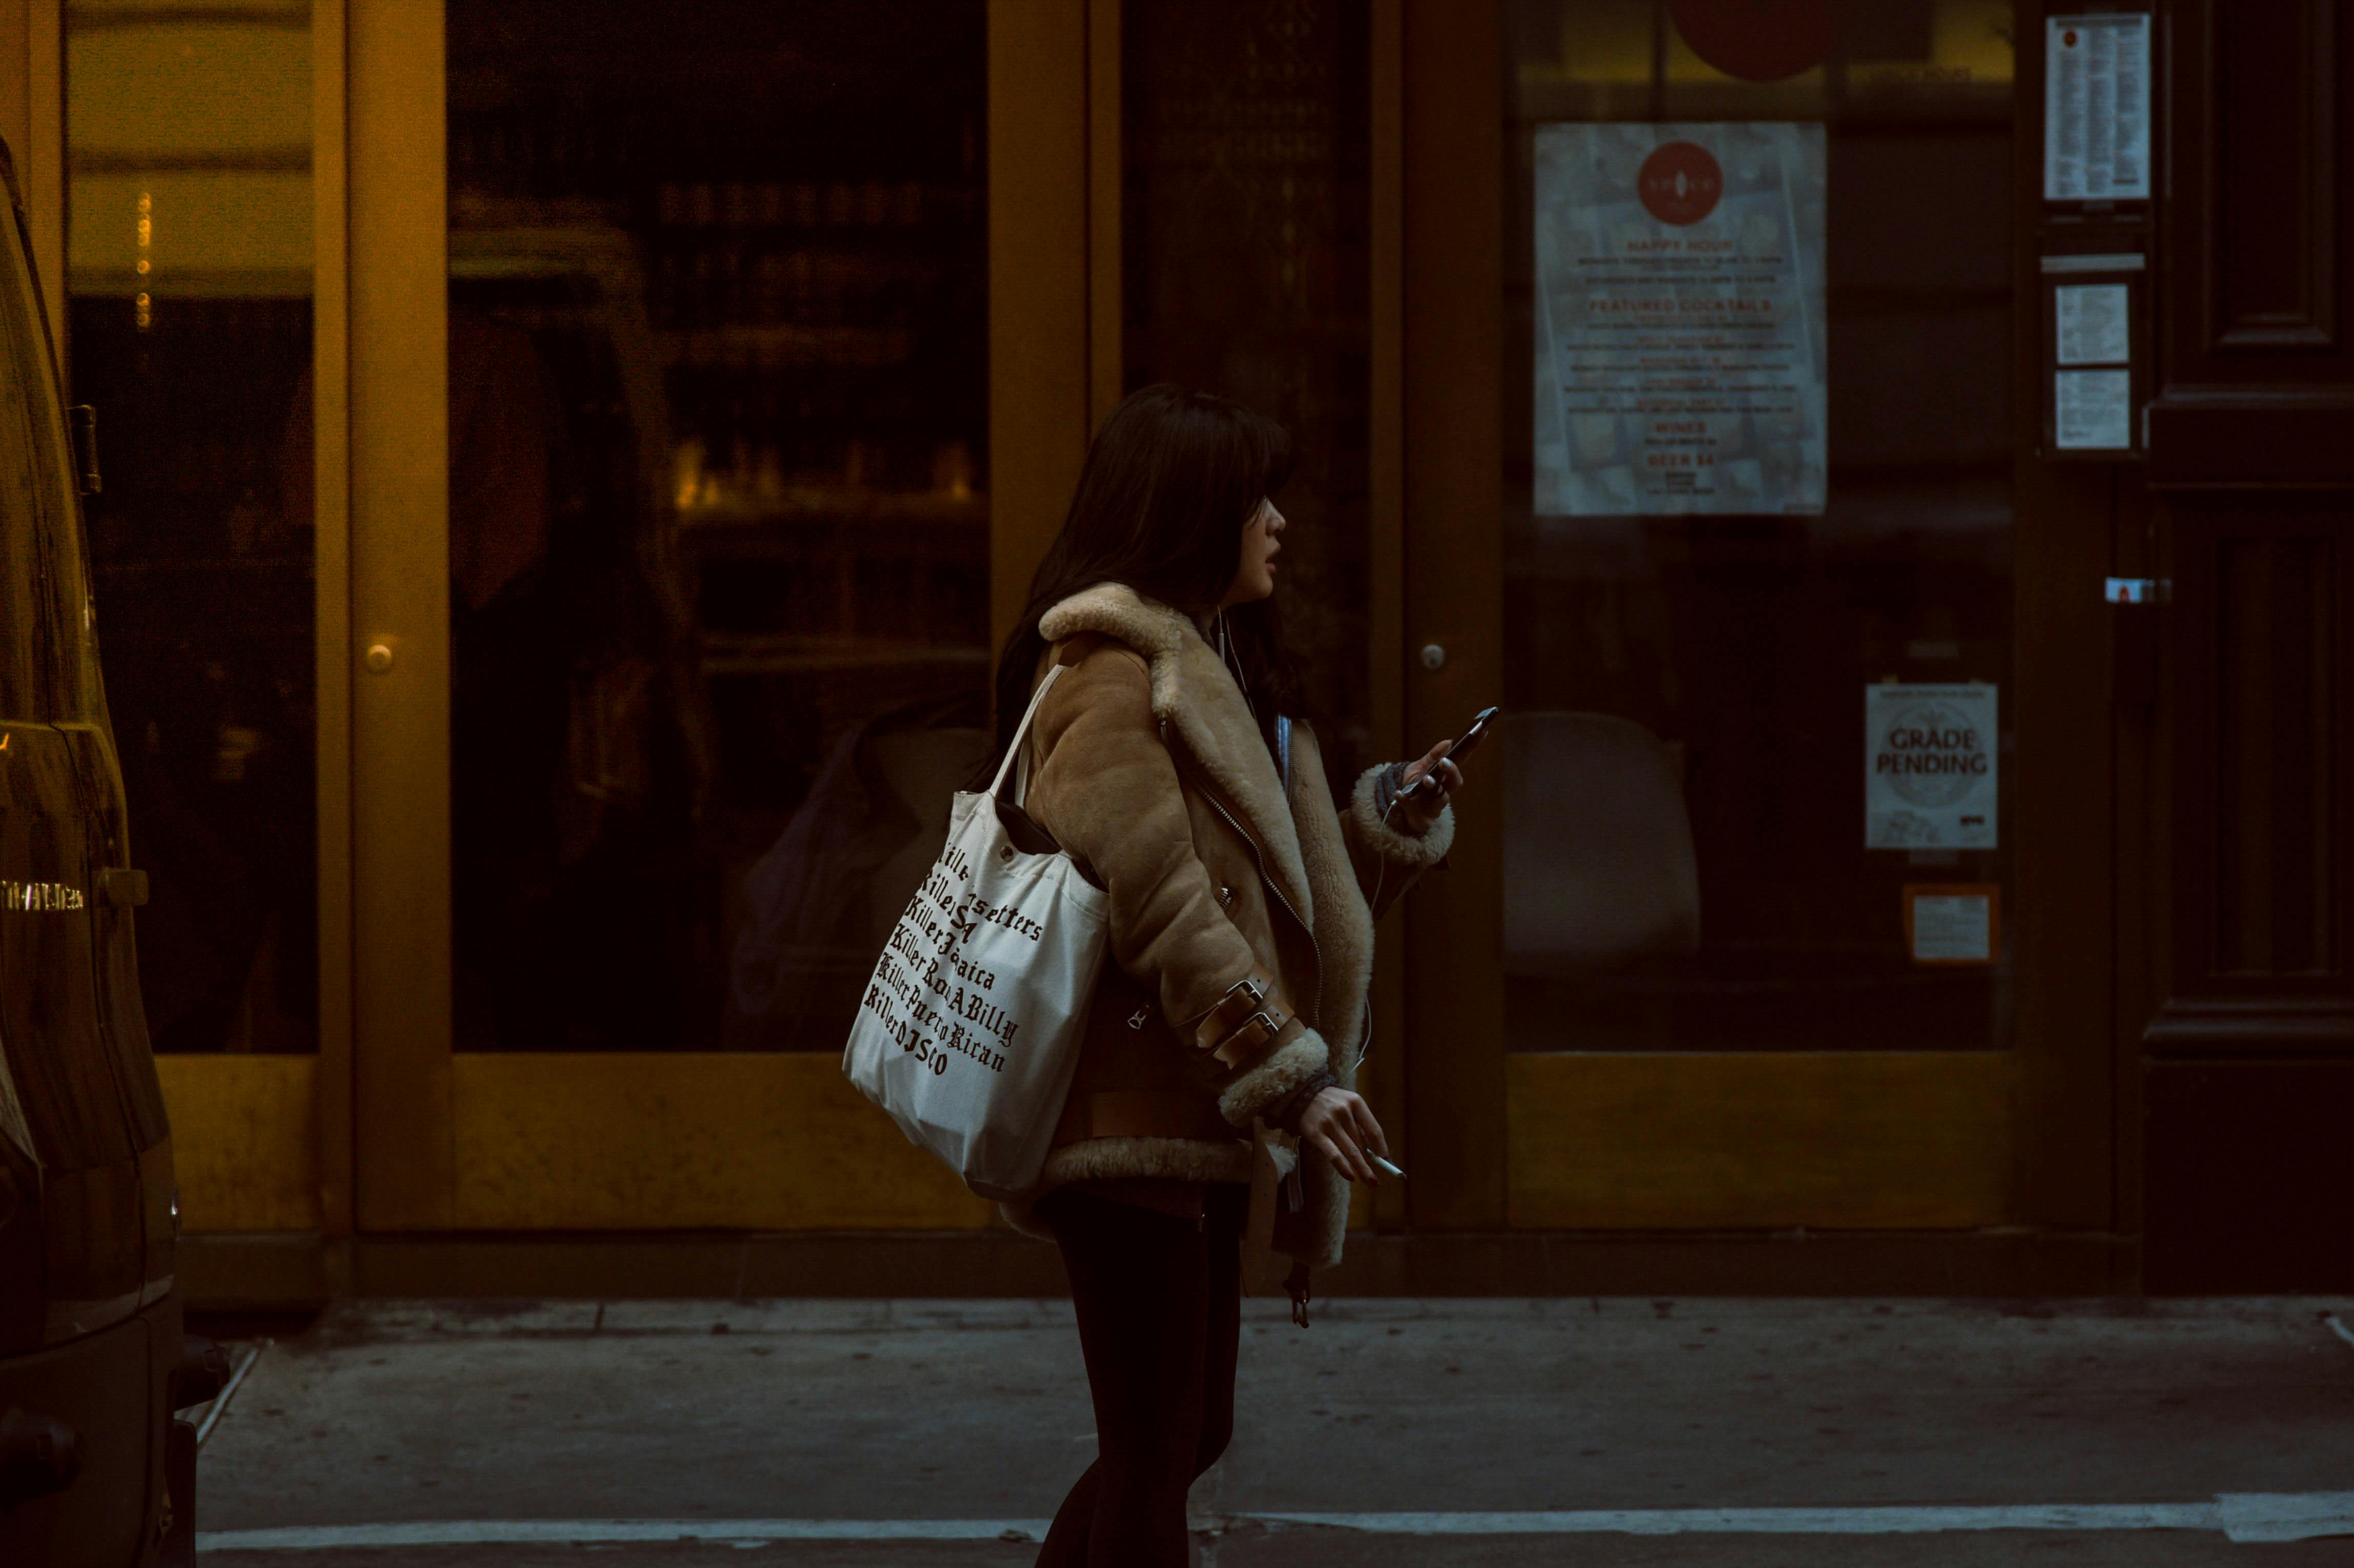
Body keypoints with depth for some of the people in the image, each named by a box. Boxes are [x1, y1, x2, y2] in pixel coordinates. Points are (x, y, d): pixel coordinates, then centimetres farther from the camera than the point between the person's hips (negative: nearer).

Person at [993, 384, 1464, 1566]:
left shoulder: (1210, 668, 20)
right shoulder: (1112, 678, -13)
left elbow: (1264, 885, 24)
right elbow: (1162, 906, -21)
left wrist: (1393, 820, 9)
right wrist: (1297, 1076, -23)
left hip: (1194, 1125, 10)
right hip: (1134, 1119, -10)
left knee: (1188, 1432, 16)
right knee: (1155, 1450, -7)